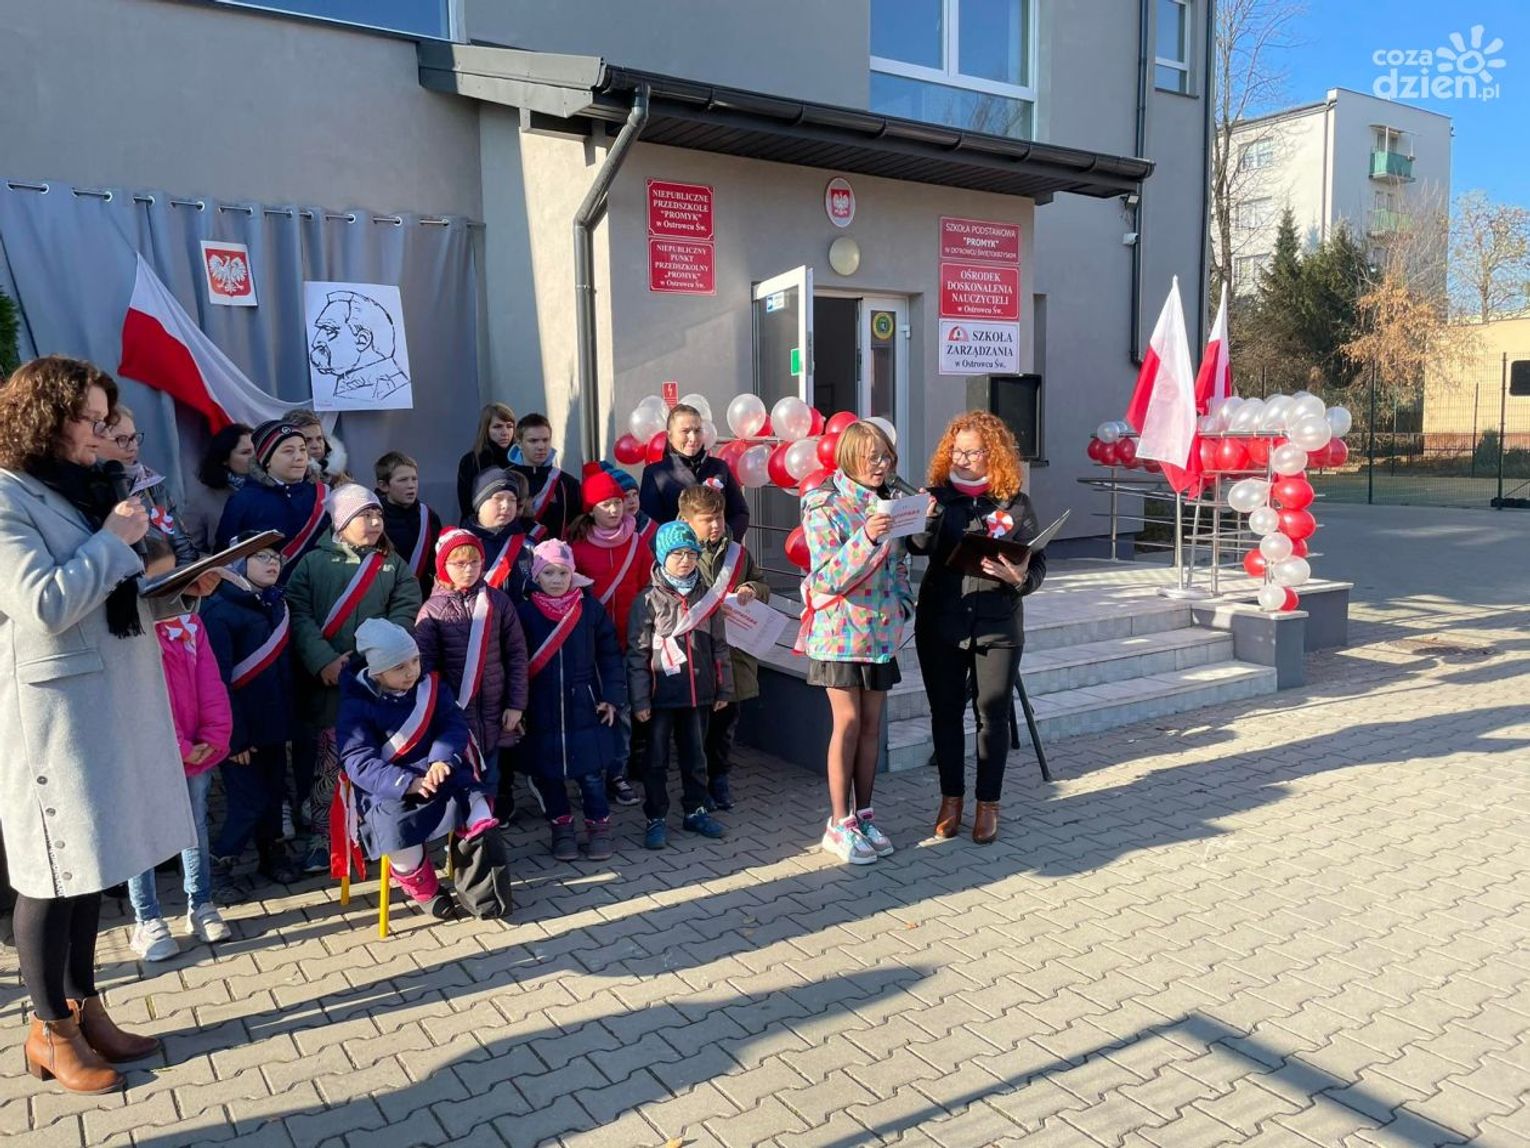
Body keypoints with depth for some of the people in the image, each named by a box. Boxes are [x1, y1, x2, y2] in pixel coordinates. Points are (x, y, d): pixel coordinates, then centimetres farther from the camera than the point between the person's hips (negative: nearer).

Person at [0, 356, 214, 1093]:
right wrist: (115, 539, -14)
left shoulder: (83, 488, 14)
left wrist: (180, 587, 3)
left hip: (112, 696, 8)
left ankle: (83, 1007, 28)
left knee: (91, 860, 15)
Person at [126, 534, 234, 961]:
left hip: (197, 750, 6)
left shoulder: (187, 620, 6)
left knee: (196, 828, 15)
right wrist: (178, 747, -15)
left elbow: (209, 681, 4)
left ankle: (201, 907, 28)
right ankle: (147, 921, 19)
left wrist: (214, 735, -5)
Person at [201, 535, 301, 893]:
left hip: (272, 721, 6)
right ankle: (216, 867, 15)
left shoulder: (277, 604, 9)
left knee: (274, 795, 14)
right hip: (241, 727, -6)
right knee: (250, 801, -3)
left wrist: (287, 718, 8)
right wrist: (233, 735, -18)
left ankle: (272, 856, 30)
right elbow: (217, 679, -17)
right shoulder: (220, 610, -13)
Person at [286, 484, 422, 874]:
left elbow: (404, 615, -2)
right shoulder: (313, 562, 5)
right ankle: (321, 839, 17)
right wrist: (323, 661, -20)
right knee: (326, 764, 4)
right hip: (327, 682, -1)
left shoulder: (395, 565, 10)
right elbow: (298, 613, -6)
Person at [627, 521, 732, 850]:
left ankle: (695, 811, 29)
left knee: (695, 755, 15)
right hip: (661, 694, -3)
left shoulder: (706, 596, 5)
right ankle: (656, 819, 18)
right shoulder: (648, 600, -7)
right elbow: (637, 653, -8)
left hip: (696, 692, 4)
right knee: (656, 759, 6)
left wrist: (724, 688, 9)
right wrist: (640, 700, -12)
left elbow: (719, 645, 10)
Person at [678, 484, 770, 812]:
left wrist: (752, 590, -4)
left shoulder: (737, 552, 9)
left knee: (726, 719, 13)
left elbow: (763, 585, 18)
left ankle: (719, 779, 28)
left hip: (733, 653, 5)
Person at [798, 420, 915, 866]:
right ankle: (839, 824, 9)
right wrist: (865, 538, -30)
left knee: (872, 724, 9)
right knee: (848, 723, -2)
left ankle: (863, 814, 20)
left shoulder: (889, 503, 8)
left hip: (881, 631, 6)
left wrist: (902, 604, 7)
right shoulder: (825, 507, -11)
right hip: (841, 632, -5)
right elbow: (828, 577, -19)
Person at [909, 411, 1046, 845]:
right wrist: (925, 513, -33)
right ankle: (951, 797, 27)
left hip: (997, 626, -1)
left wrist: (1020, 577, -22)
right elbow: (920, 546, -15)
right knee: (946, 712, 11)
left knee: (993, 715, 6)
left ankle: (988, 804, 21)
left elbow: (1038, 563, -1)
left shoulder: (1015, 504, -1)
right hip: (940, 624, 1)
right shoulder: (938, 496, 2)